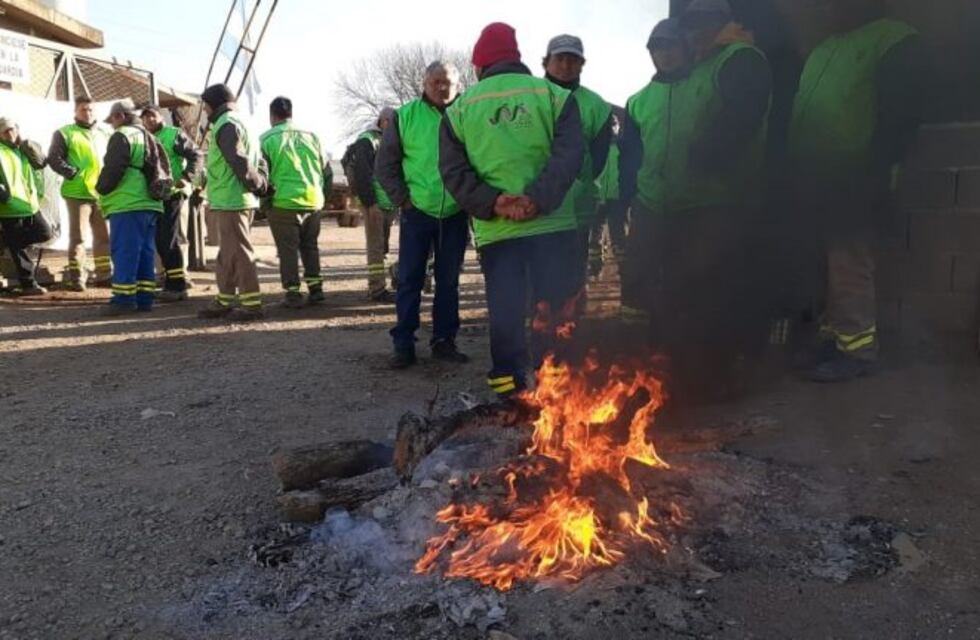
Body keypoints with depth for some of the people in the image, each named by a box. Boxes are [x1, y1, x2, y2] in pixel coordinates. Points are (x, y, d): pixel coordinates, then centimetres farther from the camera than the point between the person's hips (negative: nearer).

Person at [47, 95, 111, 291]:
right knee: (78, 237, -4)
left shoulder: (103, 134, 20)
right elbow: (54, 159, -5)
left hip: (101, 193, 5)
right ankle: (76, 277, -1)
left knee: (104, 235, 8)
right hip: (77, 193, -5)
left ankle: (104, 274, 18)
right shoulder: (65, 133, 3)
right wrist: (73, 174, -17)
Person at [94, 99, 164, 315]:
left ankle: (124, 299, -8)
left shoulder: (122, 136, -7)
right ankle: (144, 298, 12)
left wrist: (101, 188, 1)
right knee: (145, 253, 10)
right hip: (150, 203, 9)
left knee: (124, 253, -7)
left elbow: (113, 169, -15)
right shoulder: (148, 137, 21)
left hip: (126, 204, -9)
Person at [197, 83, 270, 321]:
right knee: (227, 253, 16)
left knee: (238, 253, -7)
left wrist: (257, 185, -13)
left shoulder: (226, 125, -11)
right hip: (235, 201, 10)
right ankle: (224, 301, 24)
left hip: (230, 201, -10)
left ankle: (251, 304, -4)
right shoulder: (239, 123, 22)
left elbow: (240, 161, -21)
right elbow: (259, 161, 20)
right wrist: (261, 185, 9)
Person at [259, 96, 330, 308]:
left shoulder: (267, 139, -3)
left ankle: (293, 293, 2)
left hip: (283, 203, -4)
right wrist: (322, 196, 21)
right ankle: (315, 289, 15)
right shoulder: (310, 137, 9)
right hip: (313, 202, 4)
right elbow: (327, 171, 12)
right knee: (310, 247, 16)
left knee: (288, 250, 3)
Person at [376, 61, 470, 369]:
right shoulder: (406, 116, -2)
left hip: (456, 214, 1)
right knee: (410, 280, 3)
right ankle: (404, 345, 10)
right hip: (417, 213, -1)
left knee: (449, 281, 10)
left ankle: (444, 341, 21)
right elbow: (385, 164, 3)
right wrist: (403, 198, -4)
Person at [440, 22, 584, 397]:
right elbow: (570, 154, -6)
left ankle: (510, 391, 9)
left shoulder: (460, 108, 10)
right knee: (552, 314, 5)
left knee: (505, 313, 5)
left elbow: (453, 172, 1)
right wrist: (538, 198, -13)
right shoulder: (554, 95, 8)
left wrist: (492, 203, -8)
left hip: (495, 230, 1)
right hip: (553, 222, 0)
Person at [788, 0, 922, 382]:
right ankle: (833, 335, 21)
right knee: (833, 263, 13)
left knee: (849, 266, -5)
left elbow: (901, 115, -12)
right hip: (817, 179, 8)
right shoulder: (826, 48, 22)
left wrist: (873, 175, -18)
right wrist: (798, 170, 13)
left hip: (852, 181, -8)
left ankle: (856, 347, 3)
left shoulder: (894, 41, -4)